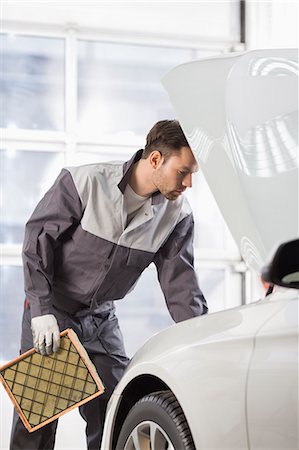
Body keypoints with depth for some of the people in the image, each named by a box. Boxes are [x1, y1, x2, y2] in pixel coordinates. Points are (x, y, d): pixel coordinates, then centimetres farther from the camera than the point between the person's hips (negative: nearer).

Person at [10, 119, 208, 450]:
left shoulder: (177, 216, -7)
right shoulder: (84, 182, -19)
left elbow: (180, 285, -6)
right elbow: (38, 238, -14)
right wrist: (42, 311, -20)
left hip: (101, 318, 4)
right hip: (51, 311, -4)